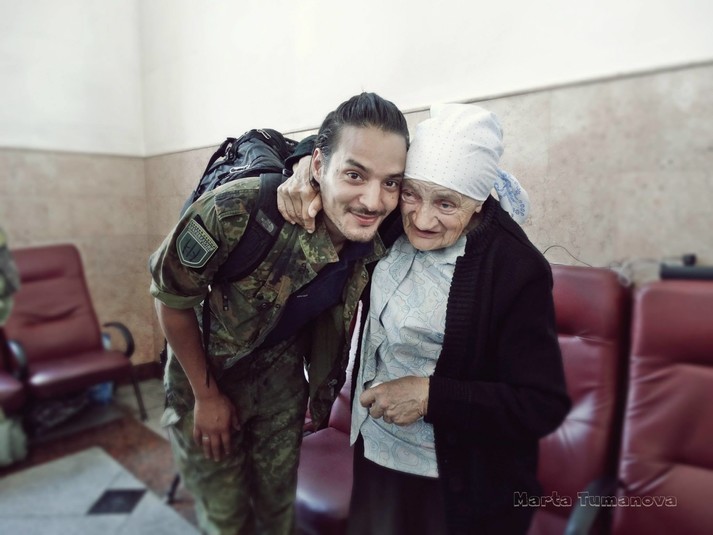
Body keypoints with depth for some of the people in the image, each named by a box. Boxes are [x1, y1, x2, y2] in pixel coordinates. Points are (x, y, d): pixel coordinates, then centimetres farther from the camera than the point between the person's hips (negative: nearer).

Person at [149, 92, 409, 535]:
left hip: (281, 376, 3)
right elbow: (171, 295, -19)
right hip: (206, 371, -3)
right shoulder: (239, 211, -35)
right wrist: (206, 395, -12)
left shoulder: (377, 239, -20)